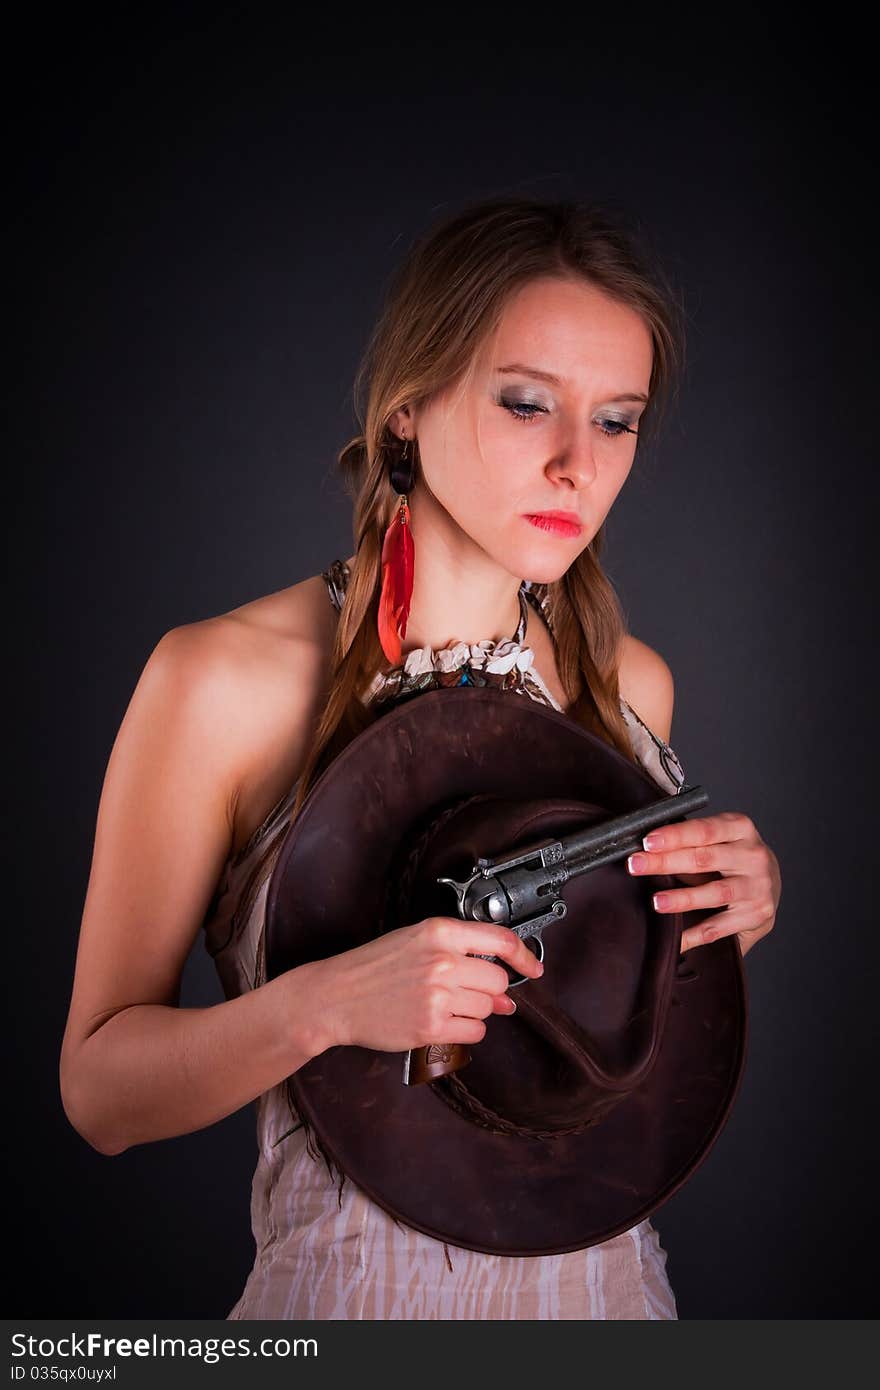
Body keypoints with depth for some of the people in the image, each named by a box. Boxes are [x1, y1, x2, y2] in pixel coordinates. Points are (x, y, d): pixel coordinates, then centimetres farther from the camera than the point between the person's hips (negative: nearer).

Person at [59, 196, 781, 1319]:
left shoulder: (631, 683, -4)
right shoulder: (224, 682, -17)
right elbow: (99, 1087, -12)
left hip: (610, 1274, 4)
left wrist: (735, 918, -10)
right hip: (353, 1283, -4)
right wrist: (326, 1005, -28)